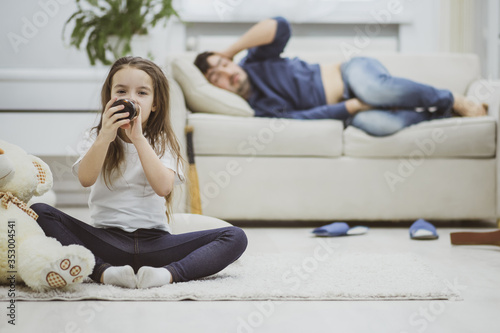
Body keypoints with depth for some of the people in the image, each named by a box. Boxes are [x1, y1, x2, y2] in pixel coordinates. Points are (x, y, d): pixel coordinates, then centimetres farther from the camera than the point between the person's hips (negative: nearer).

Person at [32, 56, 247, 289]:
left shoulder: (162, 142, 7)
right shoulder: (97, 138, 8)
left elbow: (163, 187, -13)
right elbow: (85, 179, -13)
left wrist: (138, 139, -18)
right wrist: (105, 138, -25)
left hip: (154, 241, 1)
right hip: (106, 241, 0)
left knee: (235, 237, -18)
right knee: (40, 213, -24)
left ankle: (169, 273, -37)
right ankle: (103, 271, -37)